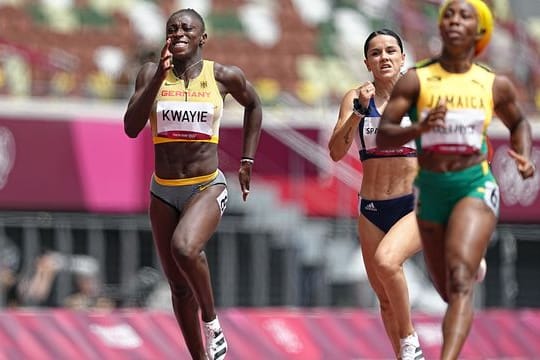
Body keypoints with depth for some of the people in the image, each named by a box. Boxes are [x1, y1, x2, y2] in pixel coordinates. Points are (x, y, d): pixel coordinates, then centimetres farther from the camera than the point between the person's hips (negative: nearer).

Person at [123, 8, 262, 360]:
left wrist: (247, 161, 12)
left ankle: (212, 321, -11)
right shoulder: (152, 73, -2)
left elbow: (253, 106, 17)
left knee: (184, 248, -32)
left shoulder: (224, 76, -4)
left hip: (208, 188, -3)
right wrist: (159, 77, -21)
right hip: (164, 192, 3)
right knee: (179, 287, 8)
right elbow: (131, 127, -14)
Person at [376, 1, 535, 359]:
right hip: (430, 190, 2)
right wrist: (420, 128, -27)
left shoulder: (496, 85, 1)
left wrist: (525, 158, 2)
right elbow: (382, 136, -8)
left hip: (476, 186, -2)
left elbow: (518, 122, 22)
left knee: (460, 279, -23)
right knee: (449, 290, 12)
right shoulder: (415, 81, -3)